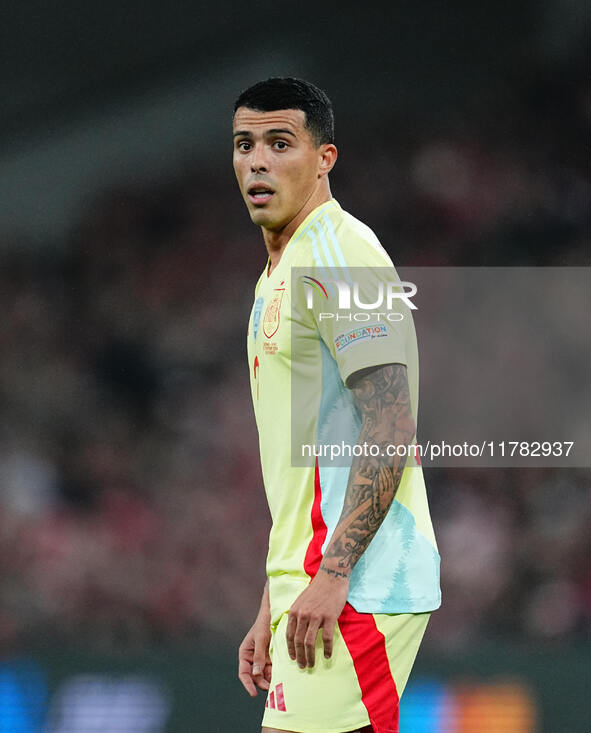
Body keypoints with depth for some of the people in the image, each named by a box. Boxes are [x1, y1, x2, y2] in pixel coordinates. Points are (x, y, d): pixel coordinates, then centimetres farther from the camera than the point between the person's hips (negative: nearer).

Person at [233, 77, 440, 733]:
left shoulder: (338, 254, -9)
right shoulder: (280, 273, 21)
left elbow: (390, 432, -18)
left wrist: (333, 574, -22)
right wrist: (272, 610, 22)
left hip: (358, 587, -10)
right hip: (311, 581, 10)